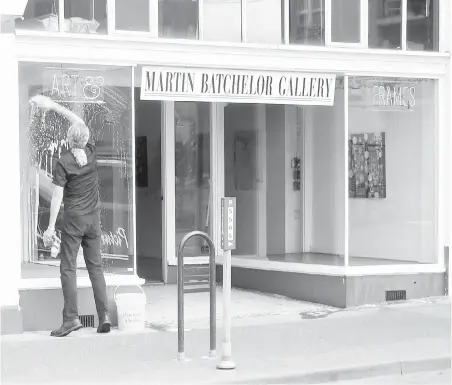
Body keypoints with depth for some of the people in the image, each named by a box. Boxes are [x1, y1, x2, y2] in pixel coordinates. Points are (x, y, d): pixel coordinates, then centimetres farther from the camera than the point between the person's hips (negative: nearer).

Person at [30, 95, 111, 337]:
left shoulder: (63, 164, -10)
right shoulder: (91, 153, 2)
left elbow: (57, 197, -12)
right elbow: (80, 122, 15)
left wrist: (51, 227, -8)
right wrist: (53, 105, 20)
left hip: (73, 218, -4)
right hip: (93, 217, 4)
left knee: (68, 268, -1)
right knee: (96, 267, 8)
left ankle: (71, 318, -7)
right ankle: (104, 315, 2)